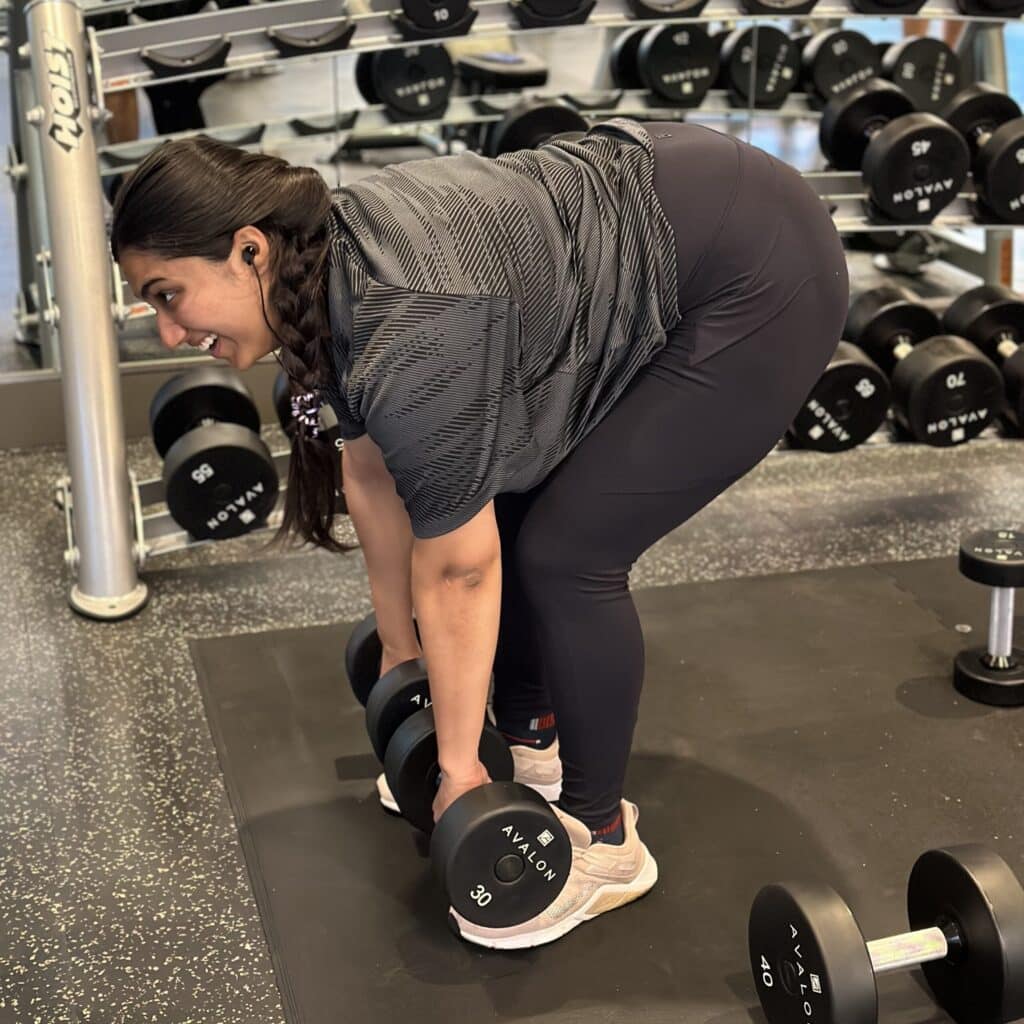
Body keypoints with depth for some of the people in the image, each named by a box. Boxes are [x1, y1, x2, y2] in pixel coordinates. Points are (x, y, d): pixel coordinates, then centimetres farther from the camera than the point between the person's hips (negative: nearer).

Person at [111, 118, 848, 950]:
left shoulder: (408, 336, -29)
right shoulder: (327, 265, -3)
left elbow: (458, 572, -20)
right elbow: (374, 471, 8)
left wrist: (457, 765, -8)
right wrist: (398, 647, 16)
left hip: (758, 279, -9)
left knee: (565, 552, -8)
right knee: (493, 502, 9)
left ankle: (603, 841, 9)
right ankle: (532, 744, 27)